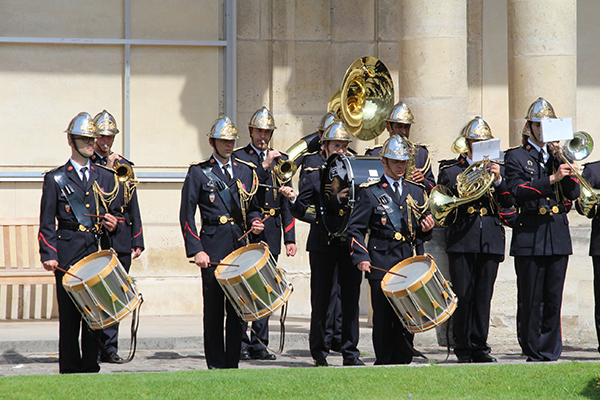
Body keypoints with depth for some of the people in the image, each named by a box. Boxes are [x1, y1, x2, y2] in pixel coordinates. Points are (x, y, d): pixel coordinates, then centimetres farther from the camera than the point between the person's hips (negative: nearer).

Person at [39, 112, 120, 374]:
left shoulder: (105, 177, 16)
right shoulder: (55, 179, 5)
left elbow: (114, 213, 24)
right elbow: (47, 224, 1)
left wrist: (113, 224, 1)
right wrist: (48, 255, -10)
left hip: (98, 252, 3)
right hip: (68, 253, -3)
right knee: (69, 314, -3)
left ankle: (91, 367, 7)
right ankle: (70, 369, 2)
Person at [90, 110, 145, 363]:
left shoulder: (125, 166, 17)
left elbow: (133, 206, 17)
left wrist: (137, 241, 10)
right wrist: (107, 169, -14)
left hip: (120, 240, 4)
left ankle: (110, 348, 7)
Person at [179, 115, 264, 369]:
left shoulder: (245, 171, 16)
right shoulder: (198, 173, 3)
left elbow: (252, 206, 24)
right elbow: (187, 215, 0)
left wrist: (255, 222, 0)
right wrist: (196, 250, -9)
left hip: (240, 244, 4)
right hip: (212, 247, -4)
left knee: (237, 306, 3)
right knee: (214, 307, -1)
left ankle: (232, 362, 9)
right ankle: (215, 364, 5)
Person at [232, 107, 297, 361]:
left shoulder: (280, 159, 15)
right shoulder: (238, 157, 3)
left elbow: (287, 202, 14)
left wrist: (290, 238, 8)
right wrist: (264, 166, -17)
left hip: (272, 231, 4)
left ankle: (259, 343, 9)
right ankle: (240, 343, 0)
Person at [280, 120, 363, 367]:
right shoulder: (313, 177, 5)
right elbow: (302, 211, -1)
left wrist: (348, 196, -13)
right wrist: (293, 199, -21)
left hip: (350, 243, 2)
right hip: (323, 243, -2)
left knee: (351, 297, 2)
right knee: (321, 298, 2)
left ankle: (350, 353, 8)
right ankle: (319, 354, 9)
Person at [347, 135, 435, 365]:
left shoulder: (416, 192, 16)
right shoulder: (371, 192, 4)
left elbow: (420, 231, 23)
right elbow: (355, 228, 1)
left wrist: (426, 229, -1)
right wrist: (361, 257, -12)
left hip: (409, 262, 3)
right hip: (381, 264, -3)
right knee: (383, 317, -3)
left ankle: (403, 360, 7)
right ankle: (383, 362, 4)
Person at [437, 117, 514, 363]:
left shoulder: (495, 169, 14)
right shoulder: (450, 171, 8)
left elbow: (508, 203, 4)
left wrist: (498, 180, -11)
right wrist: (461, 190, -13)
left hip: (490, 241, 2)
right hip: (461, 241, -2)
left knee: (483, 296, 1)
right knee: (463, 295, -4)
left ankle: (479, 347, 7)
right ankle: (463, 349, 3)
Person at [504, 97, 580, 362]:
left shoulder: (560, 155, 17)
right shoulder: (516, 157, 4)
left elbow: (573, 193, 7)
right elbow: (518, 192, -12)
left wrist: (564, 166, -7)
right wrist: (551, 179, -19)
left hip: (558, 235, 3)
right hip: (530, 237, -3)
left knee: (553, 300, 3)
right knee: (531, 300, -3)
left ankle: (550, 351, 7)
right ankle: (533, 353, 2)